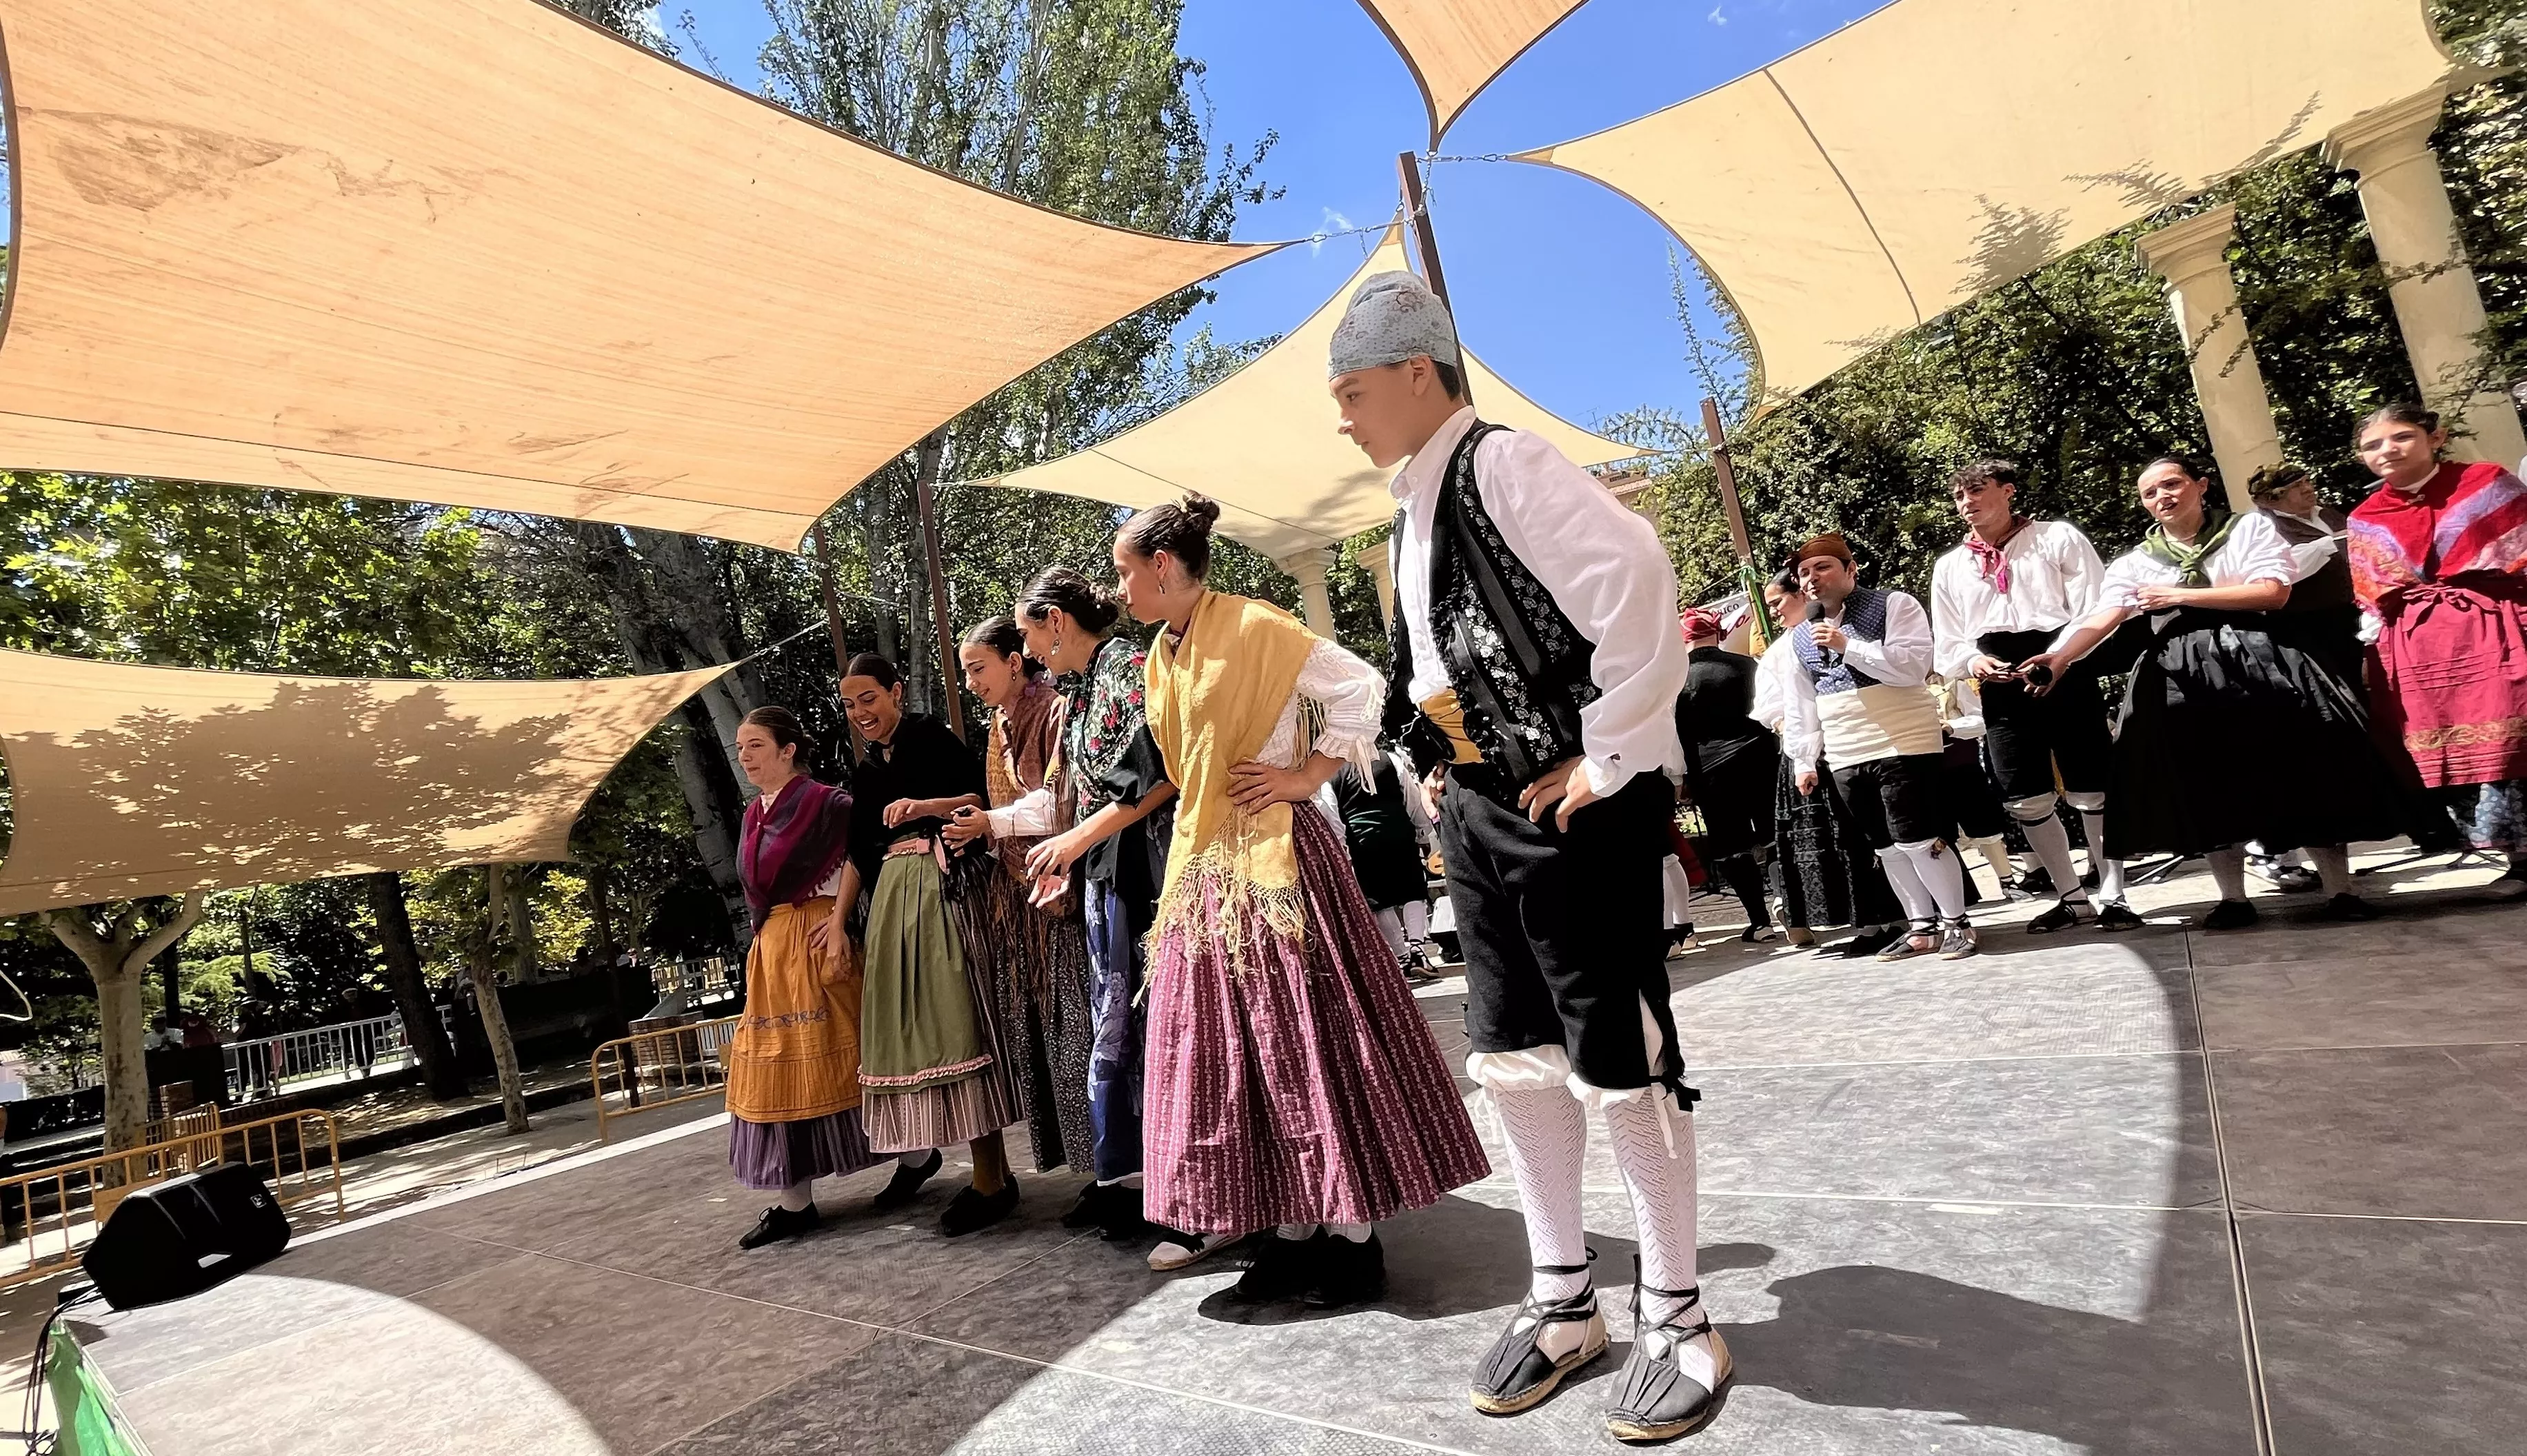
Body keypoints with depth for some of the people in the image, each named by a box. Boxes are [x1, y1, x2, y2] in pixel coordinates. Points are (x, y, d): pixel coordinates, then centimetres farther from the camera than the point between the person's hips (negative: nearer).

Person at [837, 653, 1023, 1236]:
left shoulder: (931, 737, -1)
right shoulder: (867, 771, 19)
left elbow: (983, 799, -11)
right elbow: (859, 854, 20)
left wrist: (926, 805, -24)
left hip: (941, 889, -7)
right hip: (892, 899, 7)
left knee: (952, 1018, -10)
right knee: (905, 1023, 11)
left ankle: (992, 1177, -6)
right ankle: (918, 1150, 29)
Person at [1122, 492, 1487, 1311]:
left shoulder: (1253, 627, -10)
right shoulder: (1161, 659, 14)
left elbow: (1361, 689, -11)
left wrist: (1308, 776, -12)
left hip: (1276, 860, -8)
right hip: (1205, 871, 8)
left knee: (1308, 1039, -2)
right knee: (1234, 1051, 9)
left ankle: (1352, 1235, 11)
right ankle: (1293, 1230, 20)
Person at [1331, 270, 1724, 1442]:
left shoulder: (1502, 464, -12)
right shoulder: (1414, 510, 15)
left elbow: (1634, 581, -25)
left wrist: (1611, 759, -21)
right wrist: (1439, 766, 14)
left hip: (1572, 807, -9)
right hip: (1478, 810, 9)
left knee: (1617, 1059, 1)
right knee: (1512, 1055, 13)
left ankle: (1675, 1316, 21)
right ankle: (1563, 1299, 30)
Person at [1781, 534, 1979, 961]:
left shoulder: (1893, 605, -3)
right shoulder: (1800, 638, 12)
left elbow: (1913, 666, -16)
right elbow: (1801, 705, 14)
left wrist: (1847, 646, -18)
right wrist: (1804, 761, 10)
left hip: (1904, 748, -6)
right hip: (1845, 761, 6)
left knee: (1918, 842, -5)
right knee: (1886, 848, 10)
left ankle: (1956, 923, 13)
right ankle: (1923, 928, 22)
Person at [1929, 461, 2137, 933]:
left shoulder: (2058, 538, 4)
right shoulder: (1949, 566, 13)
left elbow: (2096, 613, -5)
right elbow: (1946, 648, 12)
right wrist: (1974, 664, -9)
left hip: (2066, 676, -3)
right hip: (2001, 691, 3)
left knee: (2090, 793, 3)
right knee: (2026, 802, 5)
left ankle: (2112, 897, 18)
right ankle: (2073, 897, 21)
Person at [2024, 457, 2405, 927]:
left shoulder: (2249, 527, 7)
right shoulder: (2134, 562, 11)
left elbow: (2273, 592, -6)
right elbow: (2103, 619, -4)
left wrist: (2180, 596, -8)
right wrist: (2062, 657, -23)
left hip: (2253, 661, -2)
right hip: (2178, 677, 2)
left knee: (2297, 774, -3)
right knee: (2205, 786, 1)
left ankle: (2340, 891, 8)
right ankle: (2233, 897, 9)